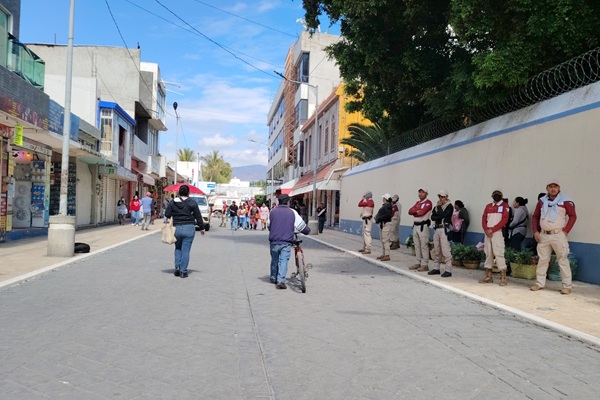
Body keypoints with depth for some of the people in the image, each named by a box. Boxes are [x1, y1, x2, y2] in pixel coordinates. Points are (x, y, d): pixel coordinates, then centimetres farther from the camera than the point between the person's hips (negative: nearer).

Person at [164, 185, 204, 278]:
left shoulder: (172, 202, 2)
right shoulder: (192, 202, -3)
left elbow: (167, 214, 2)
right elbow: (198, 217, 1)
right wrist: (202, 228, 10)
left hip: (176, 228, 2)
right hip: (189, 228, -2)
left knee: (178, 248, 21)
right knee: (185, 250, 2)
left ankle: (177, 267, 11)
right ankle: (183, 271, 4)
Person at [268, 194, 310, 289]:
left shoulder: (273, 211, 4)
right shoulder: (292, 212, -1)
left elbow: (269, 226, 15)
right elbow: (302, 226, 3)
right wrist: (307, 230, 23)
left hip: (274, 241, 2)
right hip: (286, 242, -2)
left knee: (274, 260, 18)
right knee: (283, 261, -1)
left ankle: (273, 278, 32)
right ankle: (281, 280, -13)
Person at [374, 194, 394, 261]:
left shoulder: (388, 206, -14)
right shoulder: (384, 205, 16)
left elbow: (387, 215, -25)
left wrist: (379, 218, -20)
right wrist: (377, 217, 7)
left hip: (386, 224, -11)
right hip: (382, 224, 11)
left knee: (385, 240, -8)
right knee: (382, 240, 15)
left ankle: (387, 255, -5)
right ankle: (383, 254, 22)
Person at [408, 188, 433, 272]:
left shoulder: (428, 202, -7)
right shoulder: (417, 203, 18)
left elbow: (422, 212, -20)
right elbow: (410, 211, 5)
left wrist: (414, 213, -4)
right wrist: (416, 211, -15)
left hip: (423, 226, -8)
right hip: (415, 225, 8)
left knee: (424, 246, -8)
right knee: (417, 246, 11)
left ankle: (425, 265, -6)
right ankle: (418, 263, 18)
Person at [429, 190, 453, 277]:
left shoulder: (449, 206, -4)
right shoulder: (436, 206, 17)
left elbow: (442, 215, -17)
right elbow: (432, 217, 7)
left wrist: (439, 206, -5)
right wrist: (440, 217, -10)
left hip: (444, 229, -7)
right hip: (436, 229, 7)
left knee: (446, 251, -10)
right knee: (437, 251, 12)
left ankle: (448, 270, -8)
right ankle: (436, 268, 20)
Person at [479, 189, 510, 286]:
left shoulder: (504, 206, 2)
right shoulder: (488, 206, 17)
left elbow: (504, 220, -9)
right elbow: (483, 219, 10)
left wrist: (492, 229, -13)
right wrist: (486, 230, -7)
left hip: (497, 232, -5)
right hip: (487, 233, 5)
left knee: (498, 253, -11)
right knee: (488, 253, 7)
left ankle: (503, 277, -9)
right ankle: (488, 276, 13)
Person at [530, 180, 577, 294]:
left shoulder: (565, 201, -4)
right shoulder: (542, 201, 8)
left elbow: (573, 216, -4)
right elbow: (535, 216, 13)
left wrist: (565, 231, -9)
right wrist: (535, 231, 5)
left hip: (558, 235, -4)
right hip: (543, 235, 4)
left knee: (563, 259, -3)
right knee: (542, 259, 9)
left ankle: (567, 286, 3)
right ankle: (540, 283, 18)